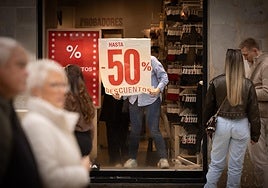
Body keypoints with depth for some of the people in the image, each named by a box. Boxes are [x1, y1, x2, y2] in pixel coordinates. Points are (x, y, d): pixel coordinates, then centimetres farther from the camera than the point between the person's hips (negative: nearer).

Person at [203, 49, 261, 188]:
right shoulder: (248, 85, -8)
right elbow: (253, 111, -2)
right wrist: (255, 134, 8)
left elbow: (208, 107, 1)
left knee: (216, 163, 12)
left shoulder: (216, 82, -9)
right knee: (236, 166, 12)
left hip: (222, 124, 0)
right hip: (241, 125, 0)